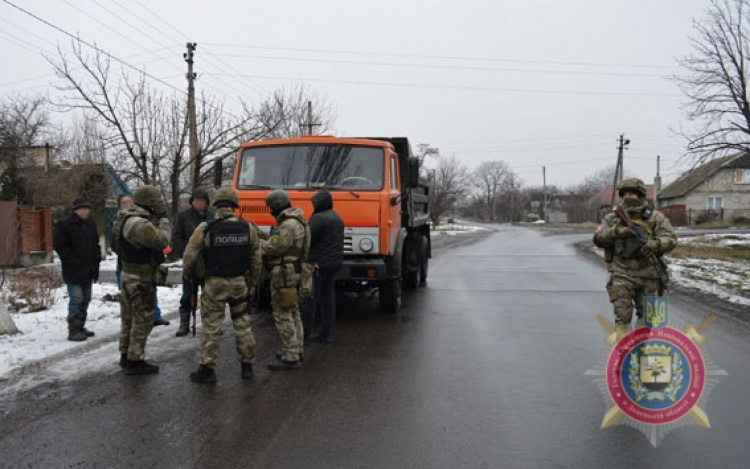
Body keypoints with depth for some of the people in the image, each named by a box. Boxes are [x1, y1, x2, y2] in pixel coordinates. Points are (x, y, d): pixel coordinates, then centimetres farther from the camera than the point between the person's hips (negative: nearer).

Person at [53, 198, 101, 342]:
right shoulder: (64, 224, -9)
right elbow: (60, 245, -12)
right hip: (73, 270, -8)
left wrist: (96, 261, 10)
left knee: (85, 299, 11)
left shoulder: (90, 224, 13)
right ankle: (73, 330, -4)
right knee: (76, 299, -9)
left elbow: (95, 244, 20)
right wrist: (73, 261, -14)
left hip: (88, 270, 8)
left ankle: (80, 327, 21)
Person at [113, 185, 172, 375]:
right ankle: (135, 361, 3)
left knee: (129, 317, 18)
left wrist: (157, 219, 1)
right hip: (141, 278, -10)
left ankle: (126, 355, 29)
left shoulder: (126, 219, 10)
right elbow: (161, 240, -23)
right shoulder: (140, 224, -24)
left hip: (129, 274, 10)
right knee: (142, 320, -2)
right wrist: (164, 219, -12)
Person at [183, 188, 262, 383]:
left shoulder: (205, 229, -10)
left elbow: (189, 258, -7)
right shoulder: (248, 228, -2)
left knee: (211, 327, 6)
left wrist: (192, 278, 12)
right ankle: (247, 365, 20)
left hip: (214, 284, -2)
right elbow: (257, 262, 3)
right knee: (243, 325, 13)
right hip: (240, 283, 3)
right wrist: (251, 284, 16)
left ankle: (207, 369, 10)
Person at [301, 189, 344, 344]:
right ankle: (326, 334, 17)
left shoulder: (318, 218, -15)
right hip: (334, 262, 9)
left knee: (308, 299, -2)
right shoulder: (337, 218, 15)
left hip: (318, 264, -9)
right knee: (328, 299, 13)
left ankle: (304, 333, 1)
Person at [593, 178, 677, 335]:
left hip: (648, 275, 1)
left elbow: (671, 239, -1)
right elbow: (598, 238, -1)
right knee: (622, 315, -6)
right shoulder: (613, 218, 7)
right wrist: (616, 232, -20)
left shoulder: (655, 217, 4)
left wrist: (656, 244, -23)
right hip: (622, 274, 0)